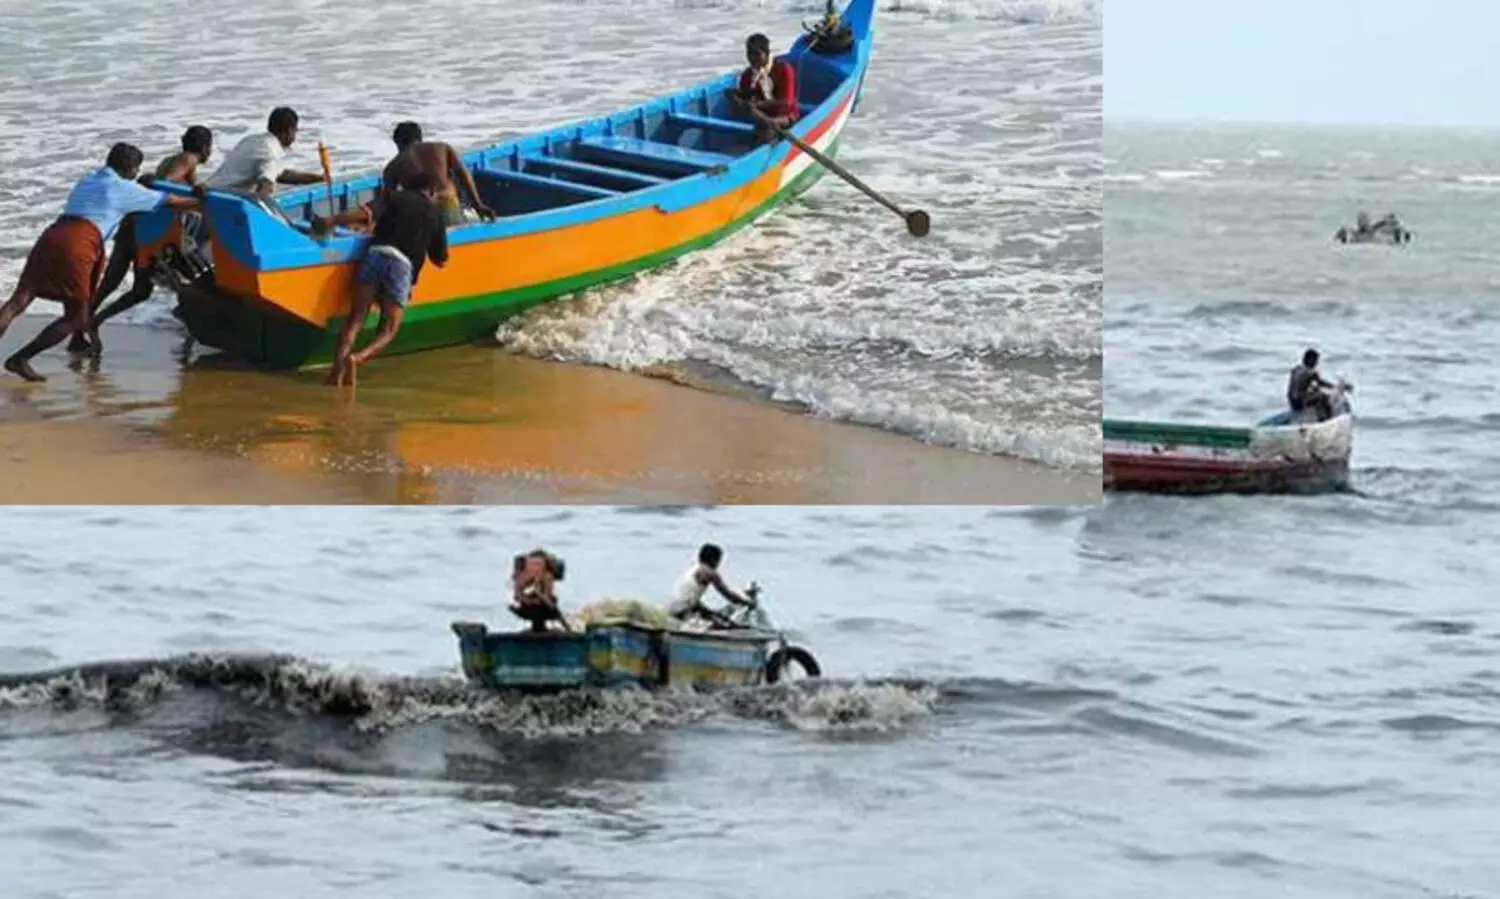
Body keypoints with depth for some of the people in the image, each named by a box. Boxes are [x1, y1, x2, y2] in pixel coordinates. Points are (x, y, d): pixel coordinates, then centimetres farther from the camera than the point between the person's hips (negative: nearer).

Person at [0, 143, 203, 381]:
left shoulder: (88, 180, 30)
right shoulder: (126, 189, 12)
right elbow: (171, 202, 20)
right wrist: (199, 202, 35)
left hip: (50, 236, 6)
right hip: (76, 246, -6)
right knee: (77, 318, 6)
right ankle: (20, 359, -5)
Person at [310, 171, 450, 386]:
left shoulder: (395, 198, 19)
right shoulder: (434, 216, 22)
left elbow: (364, 213, -1)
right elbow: (441, 261, 29)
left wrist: (330, 221, -2)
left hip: (376, 253, 1)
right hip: (403, 265, -1)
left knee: (356, 318, 4)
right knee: (388, 330, 4)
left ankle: (339, 361, -20)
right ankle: (357, 359, -24)